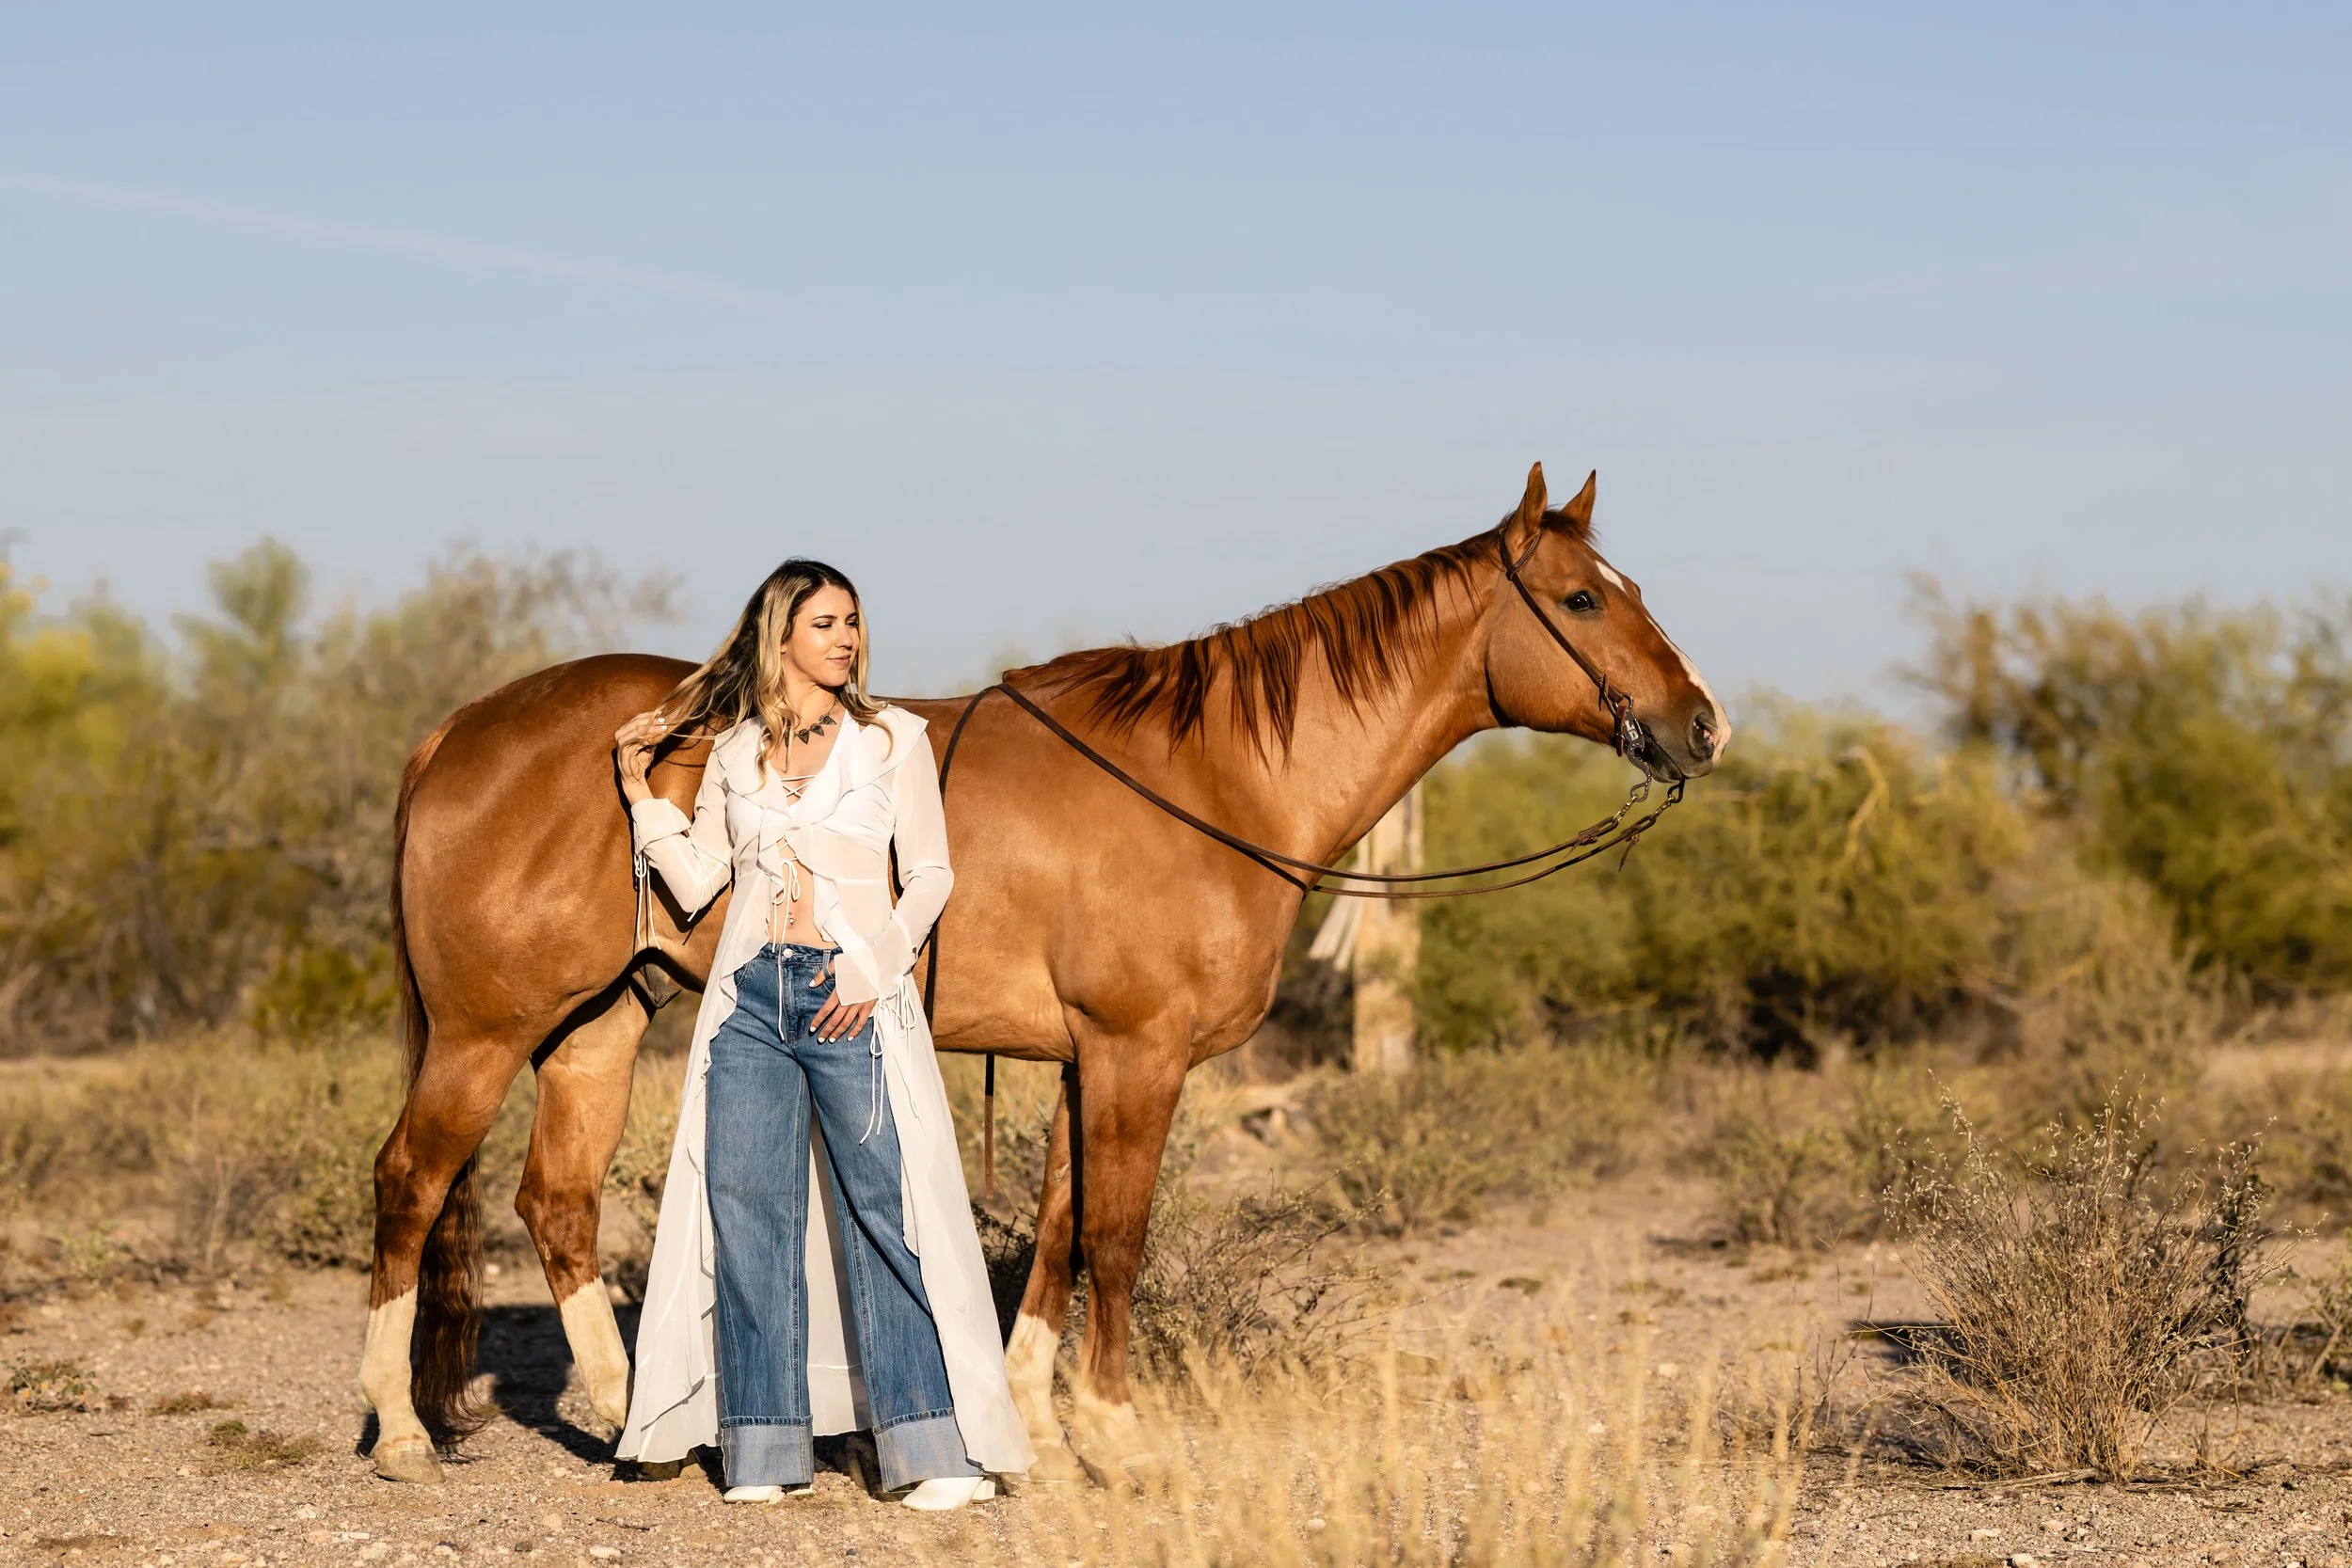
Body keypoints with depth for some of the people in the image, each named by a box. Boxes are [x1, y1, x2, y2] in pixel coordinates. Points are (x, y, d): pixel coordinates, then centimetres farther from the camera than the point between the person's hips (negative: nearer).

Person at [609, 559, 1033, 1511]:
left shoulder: (894, 740, 4)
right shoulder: (734, 750, 12)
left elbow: (928, 876, 1)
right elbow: (695, 883, 11)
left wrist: (874, 969, -11)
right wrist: (640, 790, 7)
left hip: (853, 998, -3)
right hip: (750, 995, 3)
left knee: (885, 1210, -7)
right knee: (748, 1211, 1)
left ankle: (933, 1447, -6)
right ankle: (766, 1450, 8)